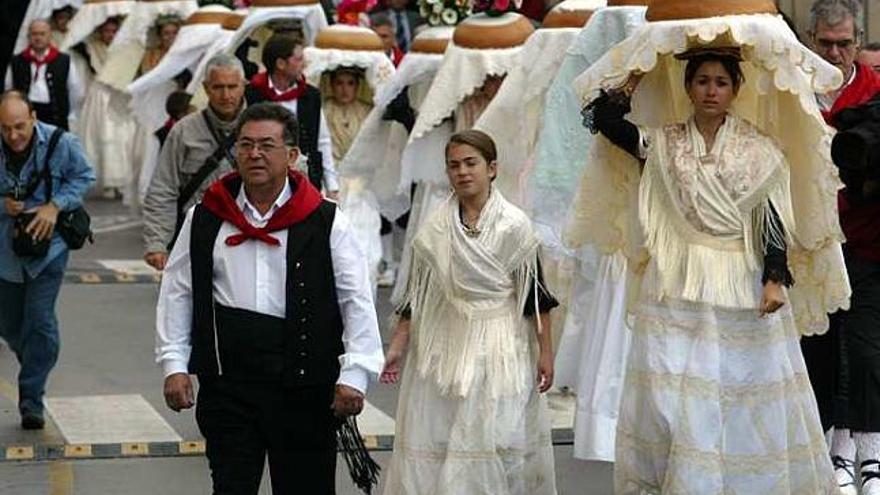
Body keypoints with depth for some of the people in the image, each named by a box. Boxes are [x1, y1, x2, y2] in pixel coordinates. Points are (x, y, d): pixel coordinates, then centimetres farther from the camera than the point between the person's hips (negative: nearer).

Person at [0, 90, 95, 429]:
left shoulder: (60, 143, -16)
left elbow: (84, 176, 0)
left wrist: (55, 205, -14)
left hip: (48, 245, -2)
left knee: (40, 321, -10)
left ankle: (31, 399, -1)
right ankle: (35, 368, 45)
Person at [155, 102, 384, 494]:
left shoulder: (326, 223, 0)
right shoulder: (206, 220, 7)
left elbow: (357, 301, -2)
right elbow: (177, 293, 11)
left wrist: (354, 374, -9)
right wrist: (174, 363, 4)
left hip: (304, 387, -1)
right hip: (227, 383, 2)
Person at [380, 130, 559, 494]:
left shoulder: (513, 225, -4)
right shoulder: (434, 229, 4)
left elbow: (536, 295, -2)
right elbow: (416, 295, 9)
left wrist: (545, 352, -4)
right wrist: (397, 346, 3)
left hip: (499, 350, -3)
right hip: (443, 350, 3)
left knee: (496, 445, -6)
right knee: (430, 448, 1)